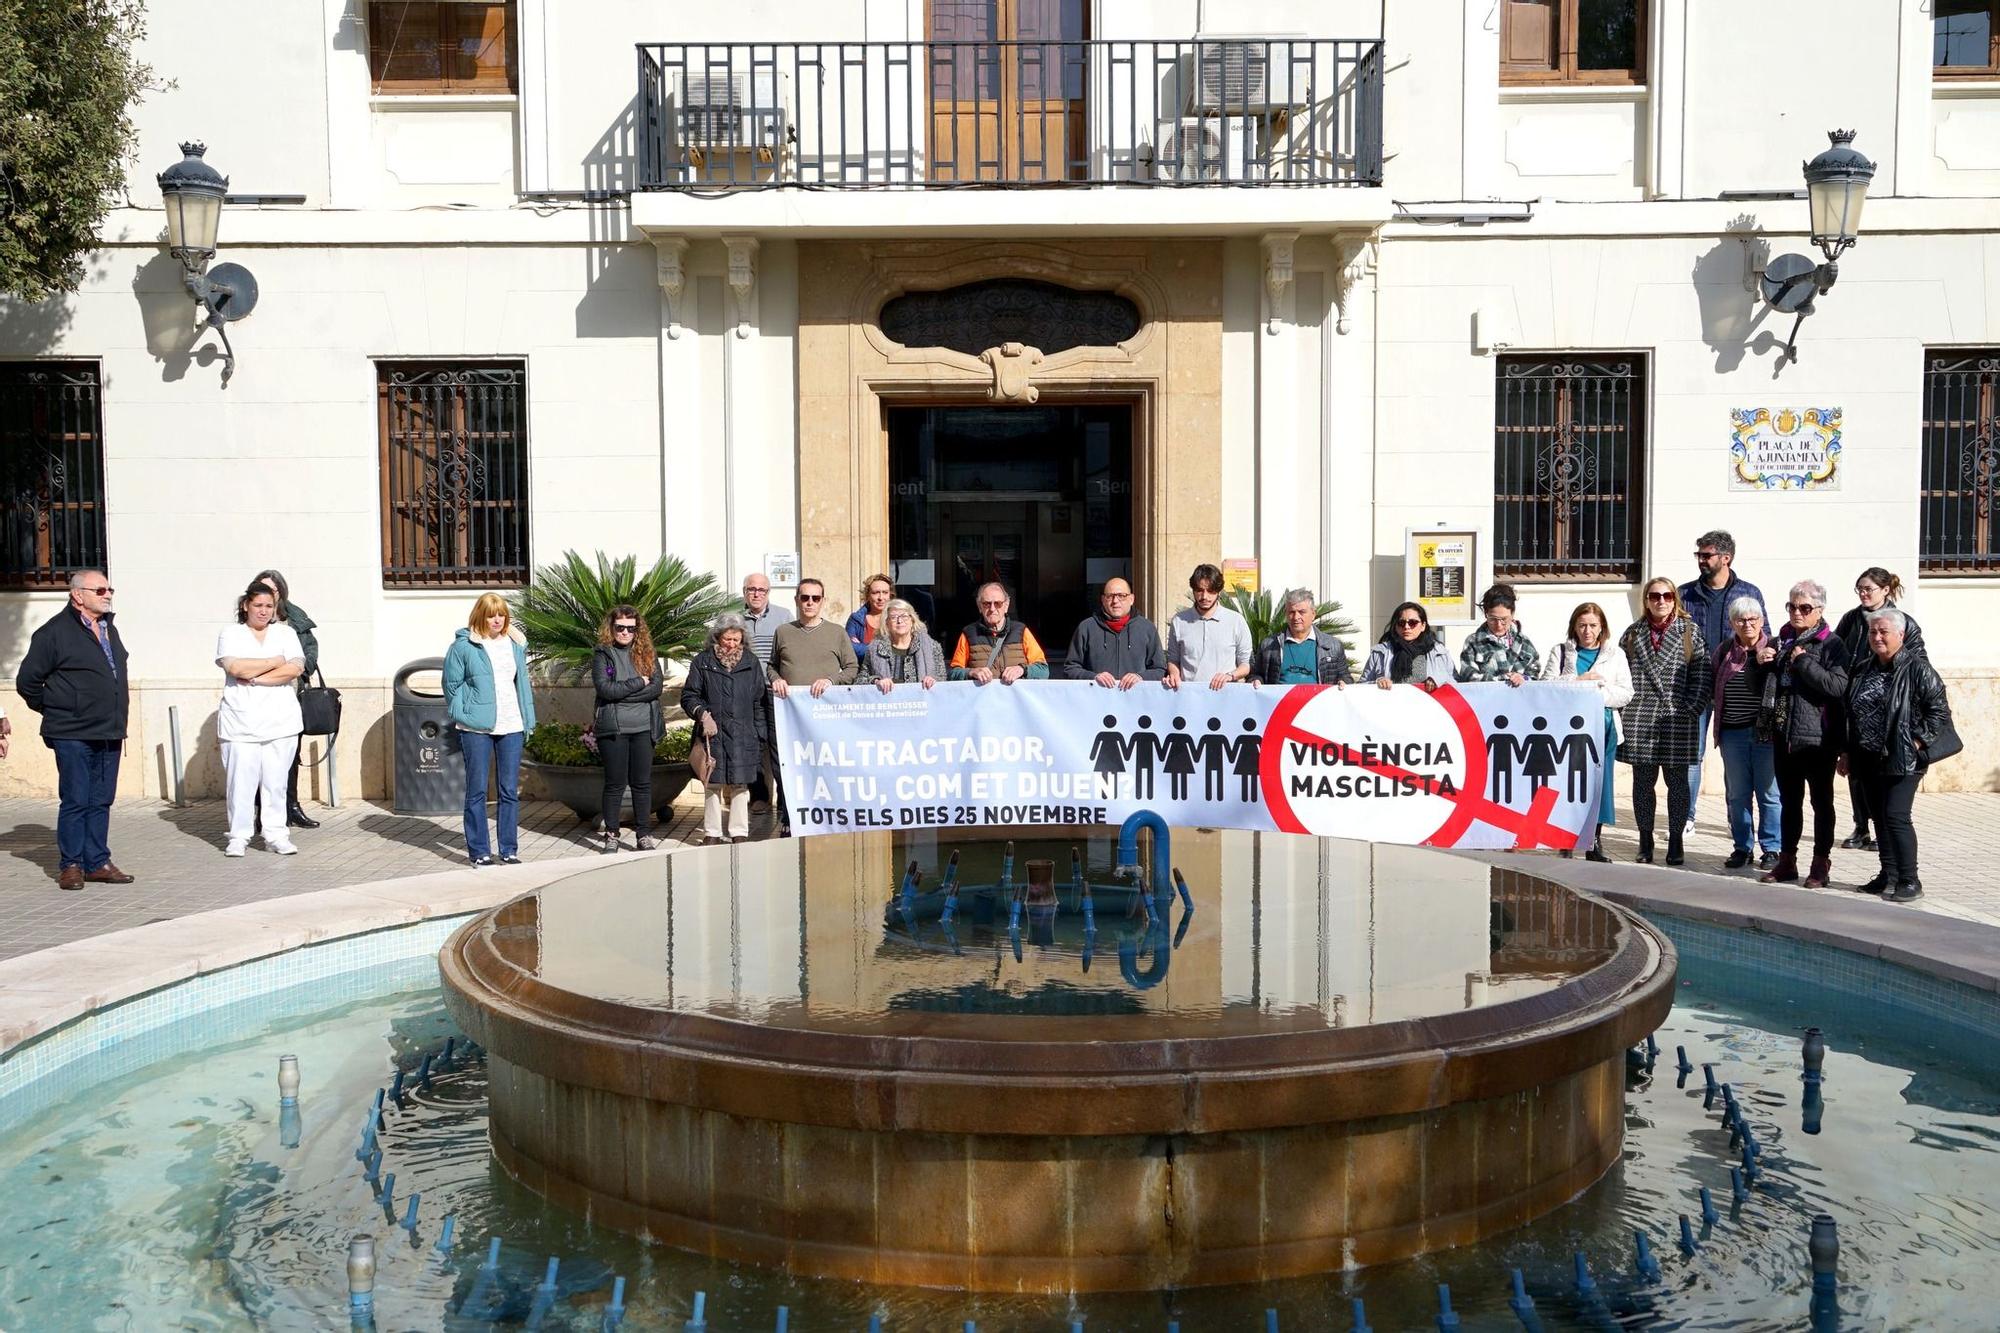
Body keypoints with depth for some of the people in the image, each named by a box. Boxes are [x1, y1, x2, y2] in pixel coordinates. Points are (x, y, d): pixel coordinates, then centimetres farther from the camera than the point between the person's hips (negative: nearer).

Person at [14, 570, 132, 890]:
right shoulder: (55, 632, -8)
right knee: (75, 801, -2)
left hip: (109, 733, 7)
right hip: (73, 735, -6)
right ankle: (71, 865, 7)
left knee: (101, 801, 10)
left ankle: (97, 863, 16)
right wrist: (52, 710, 3)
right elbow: (27, 680, -4)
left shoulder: (109, 629, 14)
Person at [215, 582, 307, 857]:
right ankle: (238, 836, 5)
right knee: (240, 779, -4)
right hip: (240, 719, -2)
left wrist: (254, 677, -9)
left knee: (276, 779, 1)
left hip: (280, 720, 2)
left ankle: (275, 835, 8)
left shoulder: (285, 633, 14)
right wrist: (275, 662, -2)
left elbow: (295, 668, -3)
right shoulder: (230, 633, 9)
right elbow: (235, 667, -9)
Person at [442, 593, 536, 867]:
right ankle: (479, 852, 9)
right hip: (476, 728, -3)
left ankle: (509, 851, 13)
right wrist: (463, 715, -5)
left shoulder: (515, 645, 10)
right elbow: (452, 684, 1)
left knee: (510, 792, 6)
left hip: (511, 727, 4)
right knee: (477, 791, 2)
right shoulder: (463, 646, -3)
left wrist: (528, 720, 9)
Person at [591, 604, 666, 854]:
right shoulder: (602, 654, 0)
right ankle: (610, 835, 13)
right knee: (615, 783, 3)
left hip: (644, 728, 2)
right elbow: (605, 688, -14)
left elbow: (657, 687, -6)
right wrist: (638, 683, -11)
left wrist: (620, 692, -12)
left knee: (642, 783, 6)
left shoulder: (647, 654, 7)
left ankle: (644, 835, 14)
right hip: (613, 729, -2)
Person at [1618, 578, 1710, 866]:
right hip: (1639, 719, 2)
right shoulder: (1633, 633, 11)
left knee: (1677, 781, 4)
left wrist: (1690, 710, -8)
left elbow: (1701, 675, 1)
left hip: (1678, 720, -1)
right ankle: (1645, 841, 14)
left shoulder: (1690, 631, 5)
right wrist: (1626, 707, -1)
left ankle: (1675, 842, 13)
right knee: (1643, 782, 5)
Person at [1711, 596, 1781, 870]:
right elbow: (1713, 686, 10)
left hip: (1766, 731, -3)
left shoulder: (1774, 649, -1)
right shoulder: (1724, 650, 9)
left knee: (1769, 793, 2)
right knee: (1737, 794, 9)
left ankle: (1770, 849, 11)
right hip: (1733, 732, 3)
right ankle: (1742, 847, 19)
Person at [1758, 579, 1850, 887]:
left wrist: (1804, 662, -20)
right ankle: (1787, 861, 21)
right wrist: (1762, 662, 1)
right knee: (1789, 800, 13)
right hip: (1784, 734, 6)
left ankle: (1821, 864, 13)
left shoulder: (1831, 644, -7)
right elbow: (1768, 685, 21)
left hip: (1817, 736, -6)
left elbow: (1839, 686, -21)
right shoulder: (1782, 641, 11)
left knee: (1821, 801, 5)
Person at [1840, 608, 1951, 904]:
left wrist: (1916, 742, -16)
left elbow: (1940, 712, -10)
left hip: (1902, 760, -7)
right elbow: (1851, 715, 17)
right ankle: (1888, 875, 21)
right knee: (1879, 817, 11)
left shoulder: (1917, 668, -8)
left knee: (1895, 816, -11)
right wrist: (1848, 753, 14)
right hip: (1869, 759, 7)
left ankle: (1909, 881, -3)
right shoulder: (1862, 671, 12)